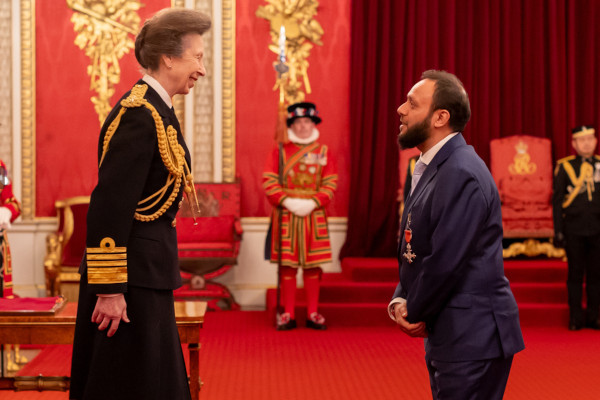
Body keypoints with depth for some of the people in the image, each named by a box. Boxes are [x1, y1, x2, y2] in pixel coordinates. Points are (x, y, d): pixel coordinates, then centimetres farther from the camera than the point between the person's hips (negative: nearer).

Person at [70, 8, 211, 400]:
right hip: (134, 277, -10)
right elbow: (109, 204, -24)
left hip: (147, 271, 10)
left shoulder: (155, 110, 12)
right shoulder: (139, 115, -19)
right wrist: (110, 289, -24)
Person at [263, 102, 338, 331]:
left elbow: (330, 184, 1)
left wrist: (312, 203, -14)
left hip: (314, 215, 1)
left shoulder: (324, 152, 7)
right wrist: (288, 202, -15)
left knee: (312, 266, 4)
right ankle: (288, 315, 9)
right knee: (287, 265, 2)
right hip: (286, 216, -1)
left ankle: (313, 314, 13)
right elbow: (269, 182, -2)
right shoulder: (280, 152, 4)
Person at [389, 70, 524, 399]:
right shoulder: (430, 169, 13)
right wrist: (400, 301, 0)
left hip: (472, 339, -10)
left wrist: (414, 314, -9)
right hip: (450, 337, 10)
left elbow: (446, 261, -23)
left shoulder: (462, 174, -19)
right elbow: (412, 249, 16)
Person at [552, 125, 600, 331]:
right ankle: (575, 317, 11)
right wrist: (558, 231, -3)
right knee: (575, 273, 3)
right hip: (574, 230, -2)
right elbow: (557, 200, 2)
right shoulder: (564, 167, 0)